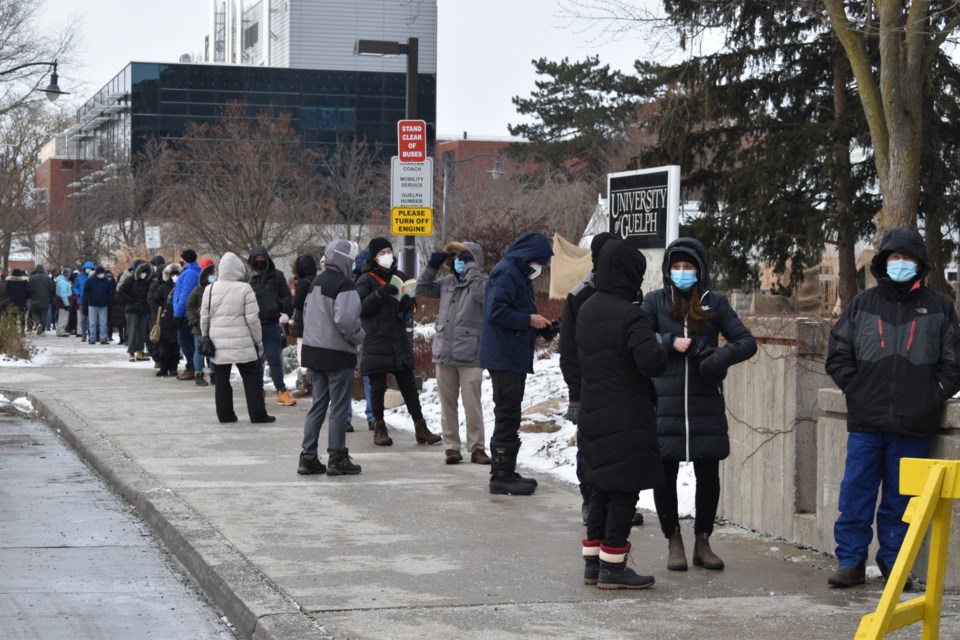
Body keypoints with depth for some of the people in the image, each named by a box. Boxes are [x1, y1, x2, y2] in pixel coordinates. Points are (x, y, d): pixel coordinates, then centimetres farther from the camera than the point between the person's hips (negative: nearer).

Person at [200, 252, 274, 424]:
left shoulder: (210, 289, 1)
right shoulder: (244, 289, -9)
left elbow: (204, 318, 5)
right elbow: (252, 319, -8)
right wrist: (258, 341, 2)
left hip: (218, 343, 3)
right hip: (242, 343, -3)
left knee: (221, 378, 12)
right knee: (252, 377, 4)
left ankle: (224, 414, 14)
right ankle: (257, 414, 3)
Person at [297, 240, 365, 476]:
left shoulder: (316, 282, 12)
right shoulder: (345, 285, -16)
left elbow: (307, 313, 17)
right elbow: (345, 320, -25)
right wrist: (358, 336, -8)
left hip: (314, 350, 8)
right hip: (338, 353, -8)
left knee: (318, 404, 13)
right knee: (339, 407, 0)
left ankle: (308, 457, 12)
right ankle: (337, 458, 5)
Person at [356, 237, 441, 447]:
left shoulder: (400, 277, 13)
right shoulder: (366, 280, -2)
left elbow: (411, 306, 19)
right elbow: (361, 309, -11)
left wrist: (406, 302, -4)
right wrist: (379, 294, -21)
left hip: (400, 341, 4)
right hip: (375, 342, -4)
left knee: (409, 386, 6)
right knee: (378, 387, 2)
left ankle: (420, 429, 9)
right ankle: (379, 428, 14)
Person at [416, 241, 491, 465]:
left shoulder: (482, 280, -2)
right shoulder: (447, 281, 13)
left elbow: (481, 293, -23)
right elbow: (422, 289, 19)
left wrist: (470, 266, -17)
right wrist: (432, 266, 7)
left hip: (469, 354, -5)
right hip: (444, 352, 5)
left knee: (472, 405, -2)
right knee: (447, 404, 8)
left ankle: (477, 447, 7)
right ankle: (451, 447, 15)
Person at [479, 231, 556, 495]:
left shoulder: (517, 273, 18)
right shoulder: (506, 272, -14)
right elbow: (496, 312, -24)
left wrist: (540, 326, 7)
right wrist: (529, 320, -17)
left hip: (514, 357, 10)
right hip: (504, 357, -10)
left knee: (508, 416, 14)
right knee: (507, 416, -7)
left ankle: (505, 472, 21)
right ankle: (502, 476, -4)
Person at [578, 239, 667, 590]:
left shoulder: (586, 310, 8)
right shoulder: (630, 316, -18)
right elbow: (652, 361, -27)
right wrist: (660, 346, -5)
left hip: (593, 413, 8)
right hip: (627, 418, -8)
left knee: (600, 489, 16)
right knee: (624, 489, 0)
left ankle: (593, 562, 21)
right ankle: (612, 566, 4)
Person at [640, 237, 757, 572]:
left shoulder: (715, 303, 6)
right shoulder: (656, 302, 5)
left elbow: (747, 342, 1)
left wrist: (718, 359, -16)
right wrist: (671, 342, -16)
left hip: (706, 405, 1)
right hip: (664, 403, -1)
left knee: (708, 474, 5)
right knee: (665, 473, 4)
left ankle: (702, 541, 21)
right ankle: (674, 541, 20)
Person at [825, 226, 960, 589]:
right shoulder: (863, 304, 8)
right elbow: (838, 355, 10)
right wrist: (857, 390, 0)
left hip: (913, 426, -1)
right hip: (866, 422, 1)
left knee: (900, 500, 6)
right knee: (856, 494, 0)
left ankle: (893, 563, 16)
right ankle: (851, 562, 8)